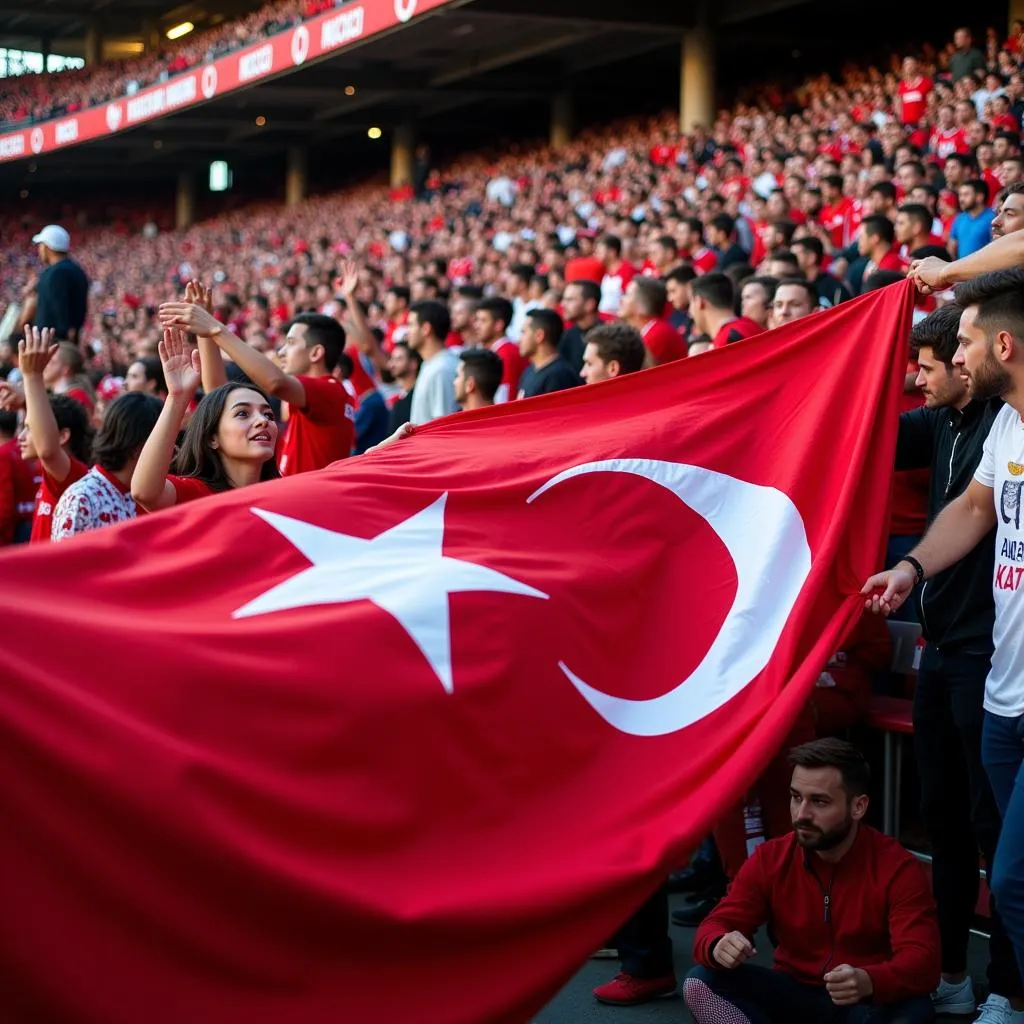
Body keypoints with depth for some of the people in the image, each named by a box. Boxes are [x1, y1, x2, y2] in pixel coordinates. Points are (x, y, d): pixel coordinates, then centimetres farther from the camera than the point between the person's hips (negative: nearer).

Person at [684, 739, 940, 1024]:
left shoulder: (898, 868, -15)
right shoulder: (770, 859, -4)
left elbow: (923, 963, -24)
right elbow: (715, 927, -6)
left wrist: (868, 982, -47)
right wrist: (719, 946, -33)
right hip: (793, 996, 3)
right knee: (701, 983, -21)